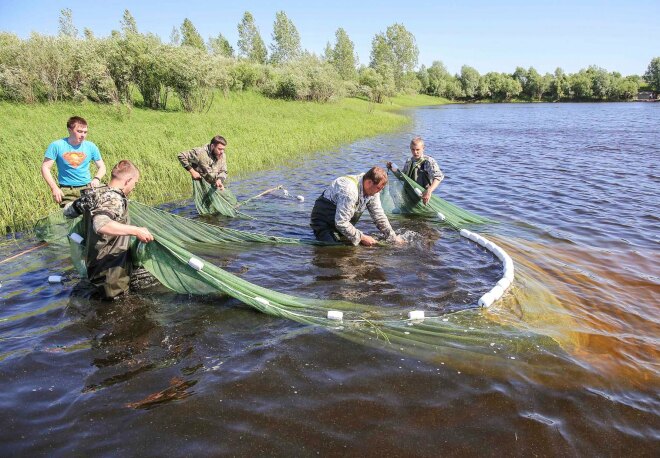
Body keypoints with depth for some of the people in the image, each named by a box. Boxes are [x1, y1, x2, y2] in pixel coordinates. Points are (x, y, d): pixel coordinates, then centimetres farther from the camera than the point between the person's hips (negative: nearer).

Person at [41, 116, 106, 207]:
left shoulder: (90, 147, 6)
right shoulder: (57, 146, 1)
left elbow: (102, 167, 14)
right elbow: (45, 167, 2)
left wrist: (97, 179, -7)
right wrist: (54, 188, -9)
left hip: (87, 188, 2)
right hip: (67, 191, -2)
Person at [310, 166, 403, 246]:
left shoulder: (373, 190, -8)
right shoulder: (349, 191, -36)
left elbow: (379, 217, 2)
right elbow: (341, 223, -34)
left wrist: (394, 238, -1)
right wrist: (361, 237, -27)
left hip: (342, 222, 8)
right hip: (324, 222, -8)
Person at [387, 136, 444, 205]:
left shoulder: (429, 161, -14)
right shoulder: (409, 161, 7)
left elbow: (438, 176, -29)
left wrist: (429, 191, -45)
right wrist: (392, 169, 7)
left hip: (423, 197, -6)